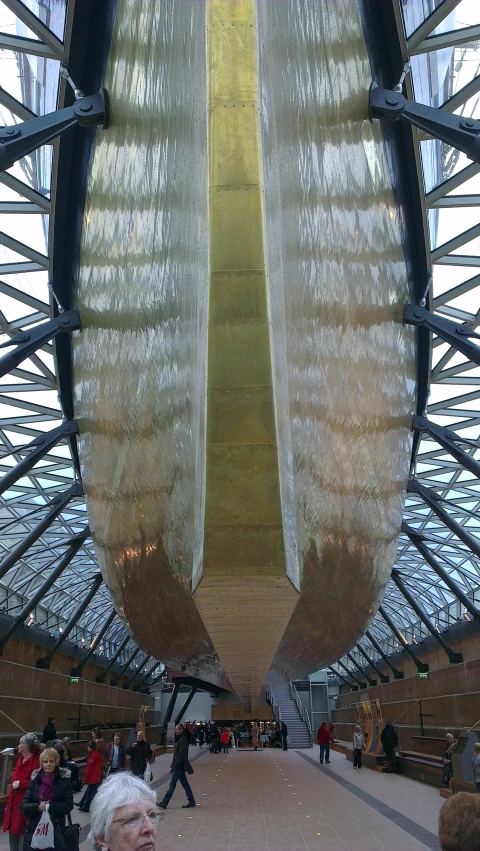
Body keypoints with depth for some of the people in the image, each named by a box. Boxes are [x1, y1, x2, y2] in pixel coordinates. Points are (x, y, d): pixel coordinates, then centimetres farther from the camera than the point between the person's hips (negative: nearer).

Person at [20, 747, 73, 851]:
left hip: (56, 830, -2)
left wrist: (49, 806, -17)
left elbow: (69, 805, -7)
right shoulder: (35, 780, 2)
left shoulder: (64, 780, -4)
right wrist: (38, 807, -18)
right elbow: (23, 806, -1)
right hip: (33, 830, 2)